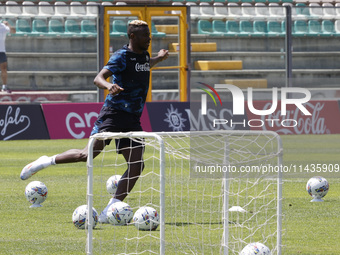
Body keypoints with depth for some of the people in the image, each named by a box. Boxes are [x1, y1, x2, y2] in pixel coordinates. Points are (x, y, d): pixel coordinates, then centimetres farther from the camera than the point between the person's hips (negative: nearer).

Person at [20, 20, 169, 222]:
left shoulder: (144, 55, 14)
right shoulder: (122, 56, -10)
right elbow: (99, 78, -21)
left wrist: (159, 59, 28)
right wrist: (110, 86, -42)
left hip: (133, 121, 7)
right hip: (114, 113, -7)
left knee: (137, 165, -8)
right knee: (88, 155, -15)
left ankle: (110, 211, -5)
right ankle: (46, 162, 9)